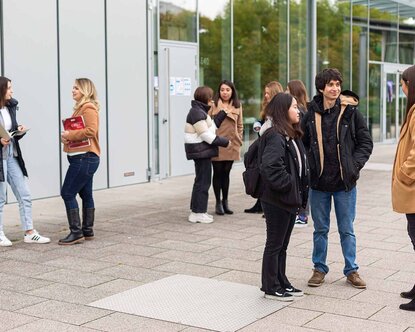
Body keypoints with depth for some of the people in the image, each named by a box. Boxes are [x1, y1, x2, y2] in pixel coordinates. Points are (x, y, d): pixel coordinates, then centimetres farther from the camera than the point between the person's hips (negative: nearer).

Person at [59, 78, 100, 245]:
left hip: (84, 158, -11)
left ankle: (76, 232, -6)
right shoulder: (80, 108, 18)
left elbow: (91, 131, -25)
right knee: (86, 194, 14)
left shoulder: (88, 108, -12)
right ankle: (87, 231, 21)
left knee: (67, 193, -9)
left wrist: (70, 135, -18)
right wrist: (66, 136, 4)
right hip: (84, 158, 11)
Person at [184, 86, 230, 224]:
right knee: (203, 181, -6)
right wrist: (225, 141, -14)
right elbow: (206, 135, -20)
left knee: (201, 180, 15)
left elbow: (211, 126, 18)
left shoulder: (200, 111, 17)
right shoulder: (197, 112, -16)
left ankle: (197, 211, 22)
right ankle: (198, 212, -1)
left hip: (202, 151, 11)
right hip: (201, 151, -11)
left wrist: (222, 114, 17)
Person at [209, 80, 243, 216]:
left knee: (226, 173, 11)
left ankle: (225, 202, 20)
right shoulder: (214, 105, -5)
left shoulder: (237, 106, 9)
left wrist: (239, 140, 9)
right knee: (218, 173, 4)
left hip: (231, 145, 3)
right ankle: (218, 202, 13)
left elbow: (240, 125, 15)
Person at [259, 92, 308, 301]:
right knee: (275, 244, 2)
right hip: (276, 200, -9)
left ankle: (281, 282, 27)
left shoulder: (291, 135, 14)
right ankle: (271, 287, 12)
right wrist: (286, 185, -20)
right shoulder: (275, 136, -19)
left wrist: (301, 193, 11)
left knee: (283, 244, 17)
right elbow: (270, 166, -31)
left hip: (290, 199, 9)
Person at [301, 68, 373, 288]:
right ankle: (319, 269, 25)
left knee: (347, 229, 9)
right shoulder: (311, 115, -1)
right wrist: (310, 166, -2)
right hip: (319, 182, 1)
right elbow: (301, 144, 10)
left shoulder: (351, 112, -4)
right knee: (320, 229, 12)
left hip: (345, 182, -1)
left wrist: (355, 165, -9)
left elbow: (366, 142, 2)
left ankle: (351, 270, 22)